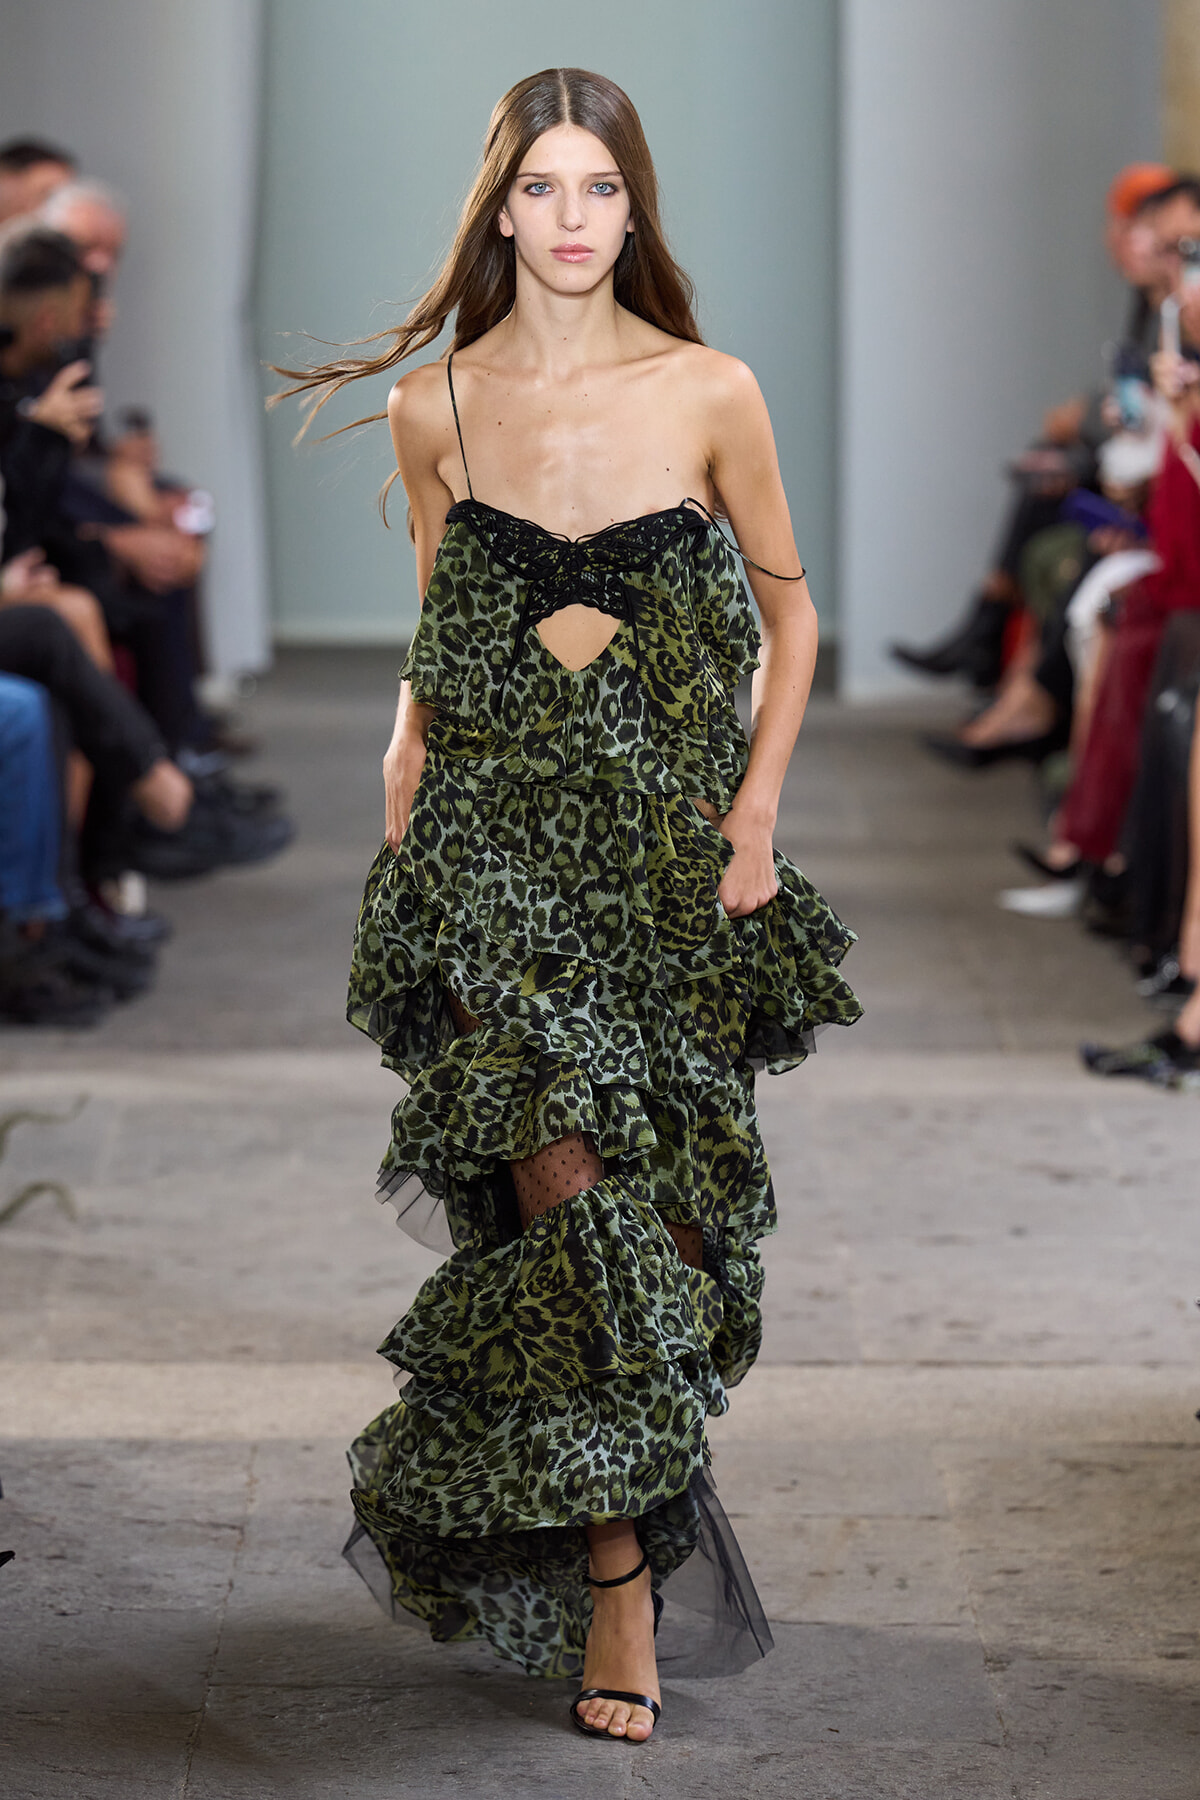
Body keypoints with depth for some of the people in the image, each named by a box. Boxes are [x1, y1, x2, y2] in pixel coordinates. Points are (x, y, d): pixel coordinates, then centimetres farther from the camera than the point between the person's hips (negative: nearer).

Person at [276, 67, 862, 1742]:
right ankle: (622, 1576, -3)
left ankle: (476, 1524, 25)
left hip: (665, 850, 1)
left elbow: (789, 614, 9)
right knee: (569, 1194, -12)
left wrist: (755, 809, -1)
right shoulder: (435, 407, 3)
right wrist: (396, 835, 8)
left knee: (650, 1202, 4)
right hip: (492, 848, -1)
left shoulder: (710, 396, -1)